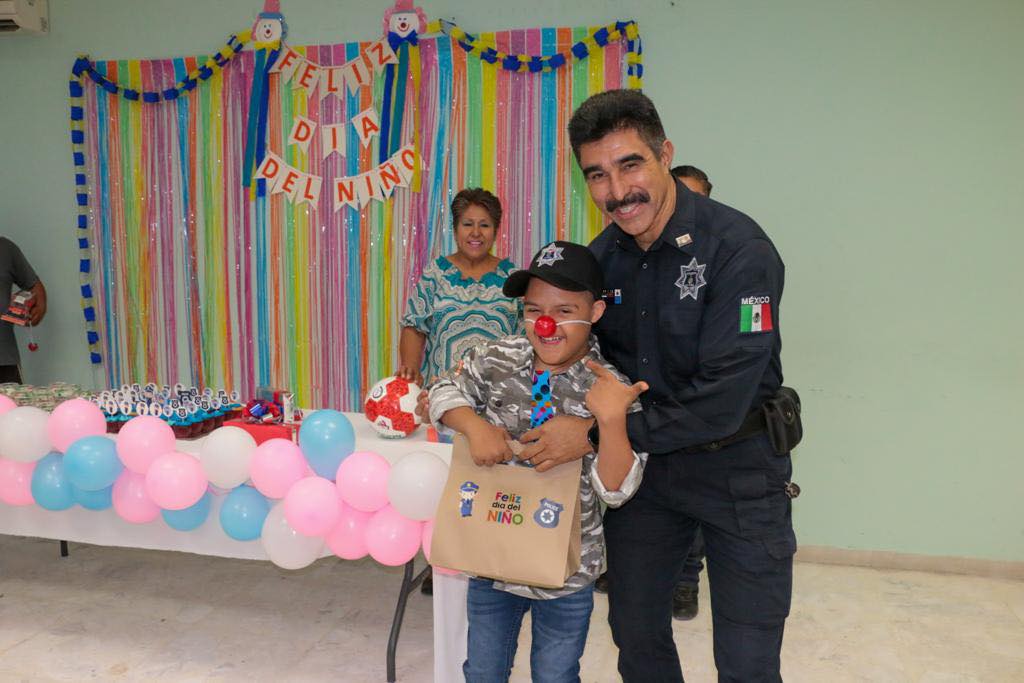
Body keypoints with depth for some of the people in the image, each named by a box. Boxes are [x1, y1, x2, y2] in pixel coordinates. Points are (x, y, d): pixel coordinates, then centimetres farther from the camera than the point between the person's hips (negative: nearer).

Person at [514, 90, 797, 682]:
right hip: (643, 461, 5)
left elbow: (722, 403, -27)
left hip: (737, 466, -5)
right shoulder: (602, 255, -2)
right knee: (636, 633, 19)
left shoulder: (739, 249, -22)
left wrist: (595, 434, -24)